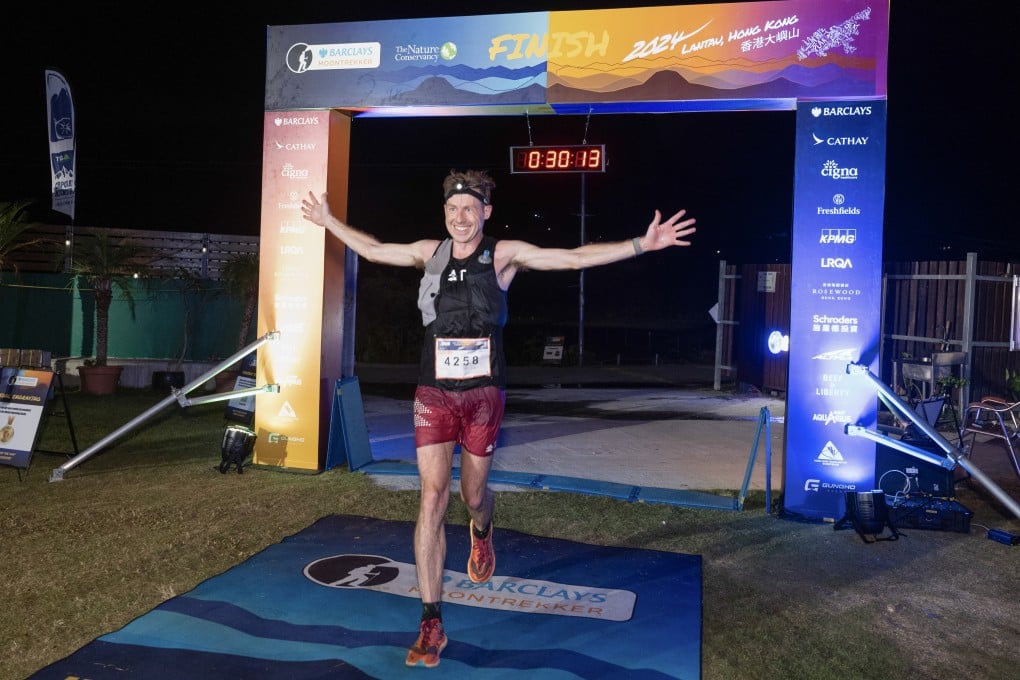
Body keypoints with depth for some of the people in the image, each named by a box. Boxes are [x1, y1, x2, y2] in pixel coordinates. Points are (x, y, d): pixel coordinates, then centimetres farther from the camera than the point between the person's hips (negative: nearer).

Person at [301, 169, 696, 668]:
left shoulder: (504, 254, -3)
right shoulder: (429, 252, 5)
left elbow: (576, 258, -7)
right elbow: (372, 250, 21)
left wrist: (642, 243, -13)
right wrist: (328, 221, 29)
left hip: (483, 393, -1)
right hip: (434, 392, 1)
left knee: (473, 494, 10)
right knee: (433, 495, -7)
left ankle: (481, 534, 52)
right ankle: (431, 624, 1)